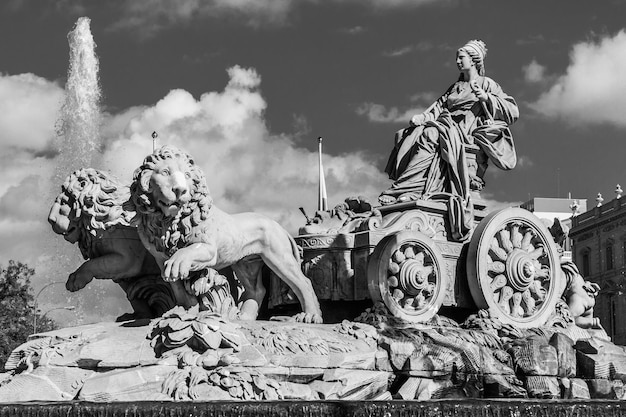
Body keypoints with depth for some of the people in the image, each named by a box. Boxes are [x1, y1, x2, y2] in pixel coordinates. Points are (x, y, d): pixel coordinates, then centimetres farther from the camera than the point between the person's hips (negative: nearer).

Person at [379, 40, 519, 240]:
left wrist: (486, 98, -8)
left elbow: (513, 111, 5)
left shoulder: (487, 84, 13)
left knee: (431, 135, -35)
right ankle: (414, 191, -40)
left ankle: (402, 187, -44)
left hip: (468, 135, -6)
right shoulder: (455, 87, 32)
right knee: (411, 136, -25)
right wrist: (423, 117, -1)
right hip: (445, 128, 6)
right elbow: (439, 106, 20)